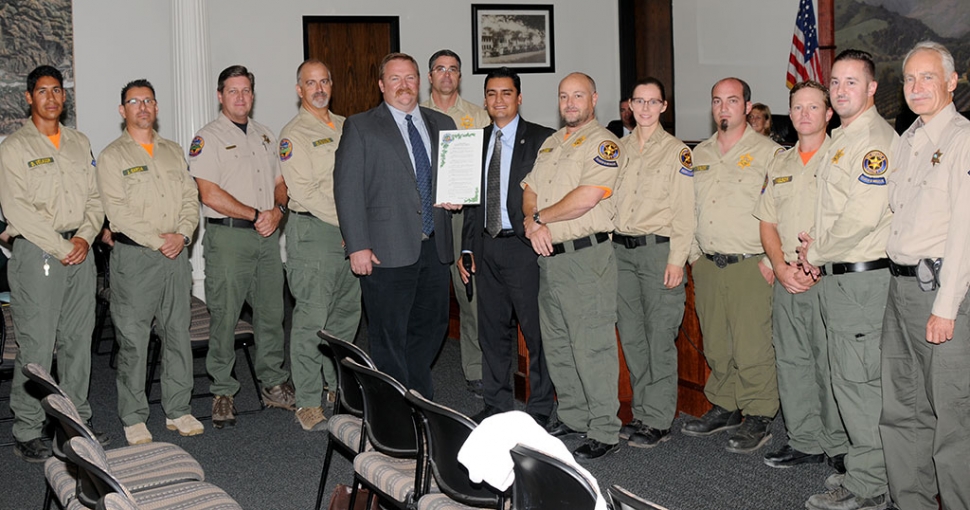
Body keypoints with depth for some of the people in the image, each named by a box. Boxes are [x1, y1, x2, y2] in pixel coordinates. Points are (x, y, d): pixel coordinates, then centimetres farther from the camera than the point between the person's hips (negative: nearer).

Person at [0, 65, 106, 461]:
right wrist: (59, 248, -13)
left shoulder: (80, 143, 16)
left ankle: (77, 421, 19)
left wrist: (85, 237, -4)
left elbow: (95, 197, 13)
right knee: (36, 345, -5)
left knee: (78, 340, 9)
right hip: (36, 253, -5)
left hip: (80, 251, 5)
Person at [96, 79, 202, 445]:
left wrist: (182, 233, -7)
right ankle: (133, 418, 8)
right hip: (134, 255, -4)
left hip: (176, 254, 5)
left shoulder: (173, 152, 16)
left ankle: (178, 410, 18)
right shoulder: (112, 157, 0)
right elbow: (118, 211, -9)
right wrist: (158, 240, -15)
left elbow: (191, 198, 11)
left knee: (178, 333, 8)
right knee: (133, 338, -1)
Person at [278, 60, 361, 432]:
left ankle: (338, 385, 26)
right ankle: (308, 402, 0)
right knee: (311, 319, -6)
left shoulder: (345, 126, 17)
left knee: (347, 312, 12)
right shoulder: (293, 135, -5)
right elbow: (303, 192, -13)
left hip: (350, 232, 7)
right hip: (312, 230, -7)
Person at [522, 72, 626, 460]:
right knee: (556, 345, 15)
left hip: (586, 255, -9)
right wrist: (532, 222, -4)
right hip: (549, 255, 9)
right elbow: (530, 190, 17)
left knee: (592, 347, -7)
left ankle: (604, 432, 0)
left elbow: (586, 198, -20)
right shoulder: (551, 143, 18)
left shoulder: (603, 144, -9)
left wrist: (541, 217, -7)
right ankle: (572, 416, 28)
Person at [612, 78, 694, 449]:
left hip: (658, 248, -5)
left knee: (660, 337, -4)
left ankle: (658, 421, 4)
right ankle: (641, 414, 19)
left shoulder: (677, 152, 0)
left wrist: (677, 259, -11)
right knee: (630, 335, 8)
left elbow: (684, 212, -4)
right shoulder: (619, 149, 14)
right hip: (620, 249, 5)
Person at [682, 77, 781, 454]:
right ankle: (724, 408, 25)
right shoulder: (699, 154, 16)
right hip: (707, 265, 6)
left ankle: (758, 419, 6)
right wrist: (693, 253, 12)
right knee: (716, 344, 12)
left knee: (752, 346, -5)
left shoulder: (768, 153, -3)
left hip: (750, 266, -6)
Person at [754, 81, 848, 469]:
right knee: (791, 361, 9)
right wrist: (781, 265, -1)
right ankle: (804, 442, 19)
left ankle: (839, 446, 9)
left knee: (830, 364, -3)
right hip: (786, 279, 6)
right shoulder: (780, 164, 16)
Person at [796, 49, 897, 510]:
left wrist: (815, 253, -10)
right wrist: (816, 249, 8)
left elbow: (862, 217, -23)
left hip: (861, 278, -10)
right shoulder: (841, 139, 17)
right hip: (838, 277, 10)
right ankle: (864, 471, 26)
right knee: (849, 379, 15)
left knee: (859, 382, -4)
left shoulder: (874, 140, -14)